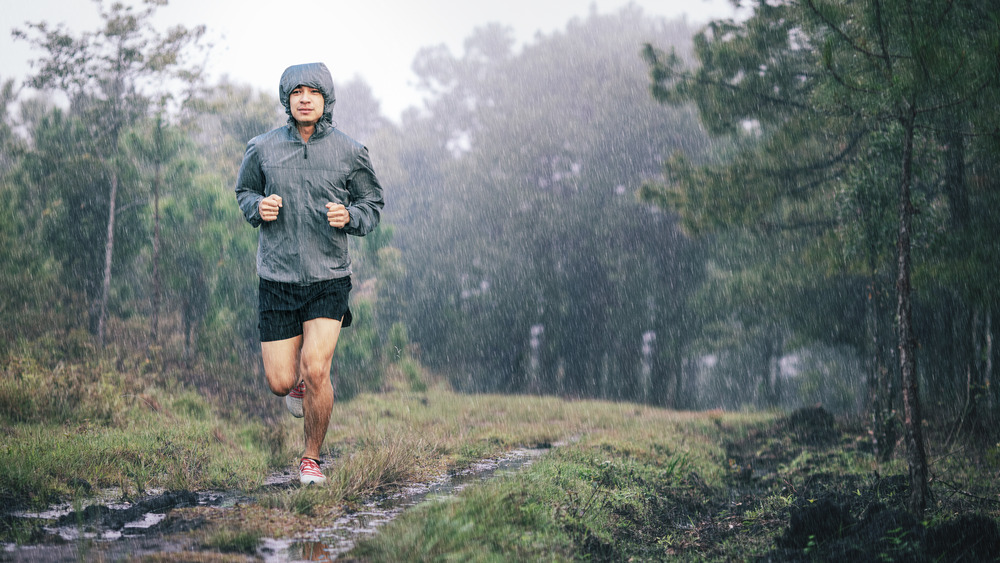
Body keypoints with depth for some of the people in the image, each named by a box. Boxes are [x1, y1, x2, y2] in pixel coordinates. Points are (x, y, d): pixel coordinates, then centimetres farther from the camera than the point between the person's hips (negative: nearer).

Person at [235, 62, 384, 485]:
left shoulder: (349, 152, -2)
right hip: (277, 278, 2)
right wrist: (258, 207, -7)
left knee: (317, 372, -14)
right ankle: (299, 377, 41)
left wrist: (349, 216, -14)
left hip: (329, 278, -1)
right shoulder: (263, 149, 0)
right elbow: (244, 191, 16)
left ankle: (312, 458, 9)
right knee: (280, 383, 1)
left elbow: (373, 205, 8)